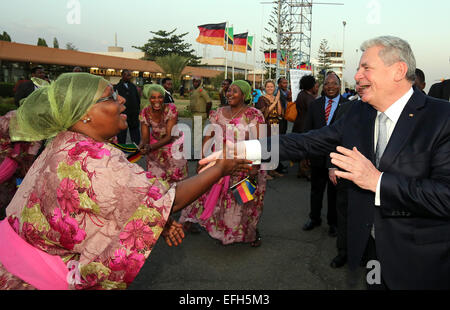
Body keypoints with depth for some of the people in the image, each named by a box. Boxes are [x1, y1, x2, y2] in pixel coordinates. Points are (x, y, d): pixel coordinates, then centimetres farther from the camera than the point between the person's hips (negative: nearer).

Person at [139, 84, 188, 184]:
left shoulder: (171, 109, -23)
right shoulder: (145, 113, -15)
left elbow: (169, 136, -25)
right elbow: (145, 138, -11)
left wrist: (150, 147, -38)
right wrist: (142, 146, -36)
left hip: (173, 145, -2)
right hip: (154, 145, 2)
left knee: (176, 178, 1)